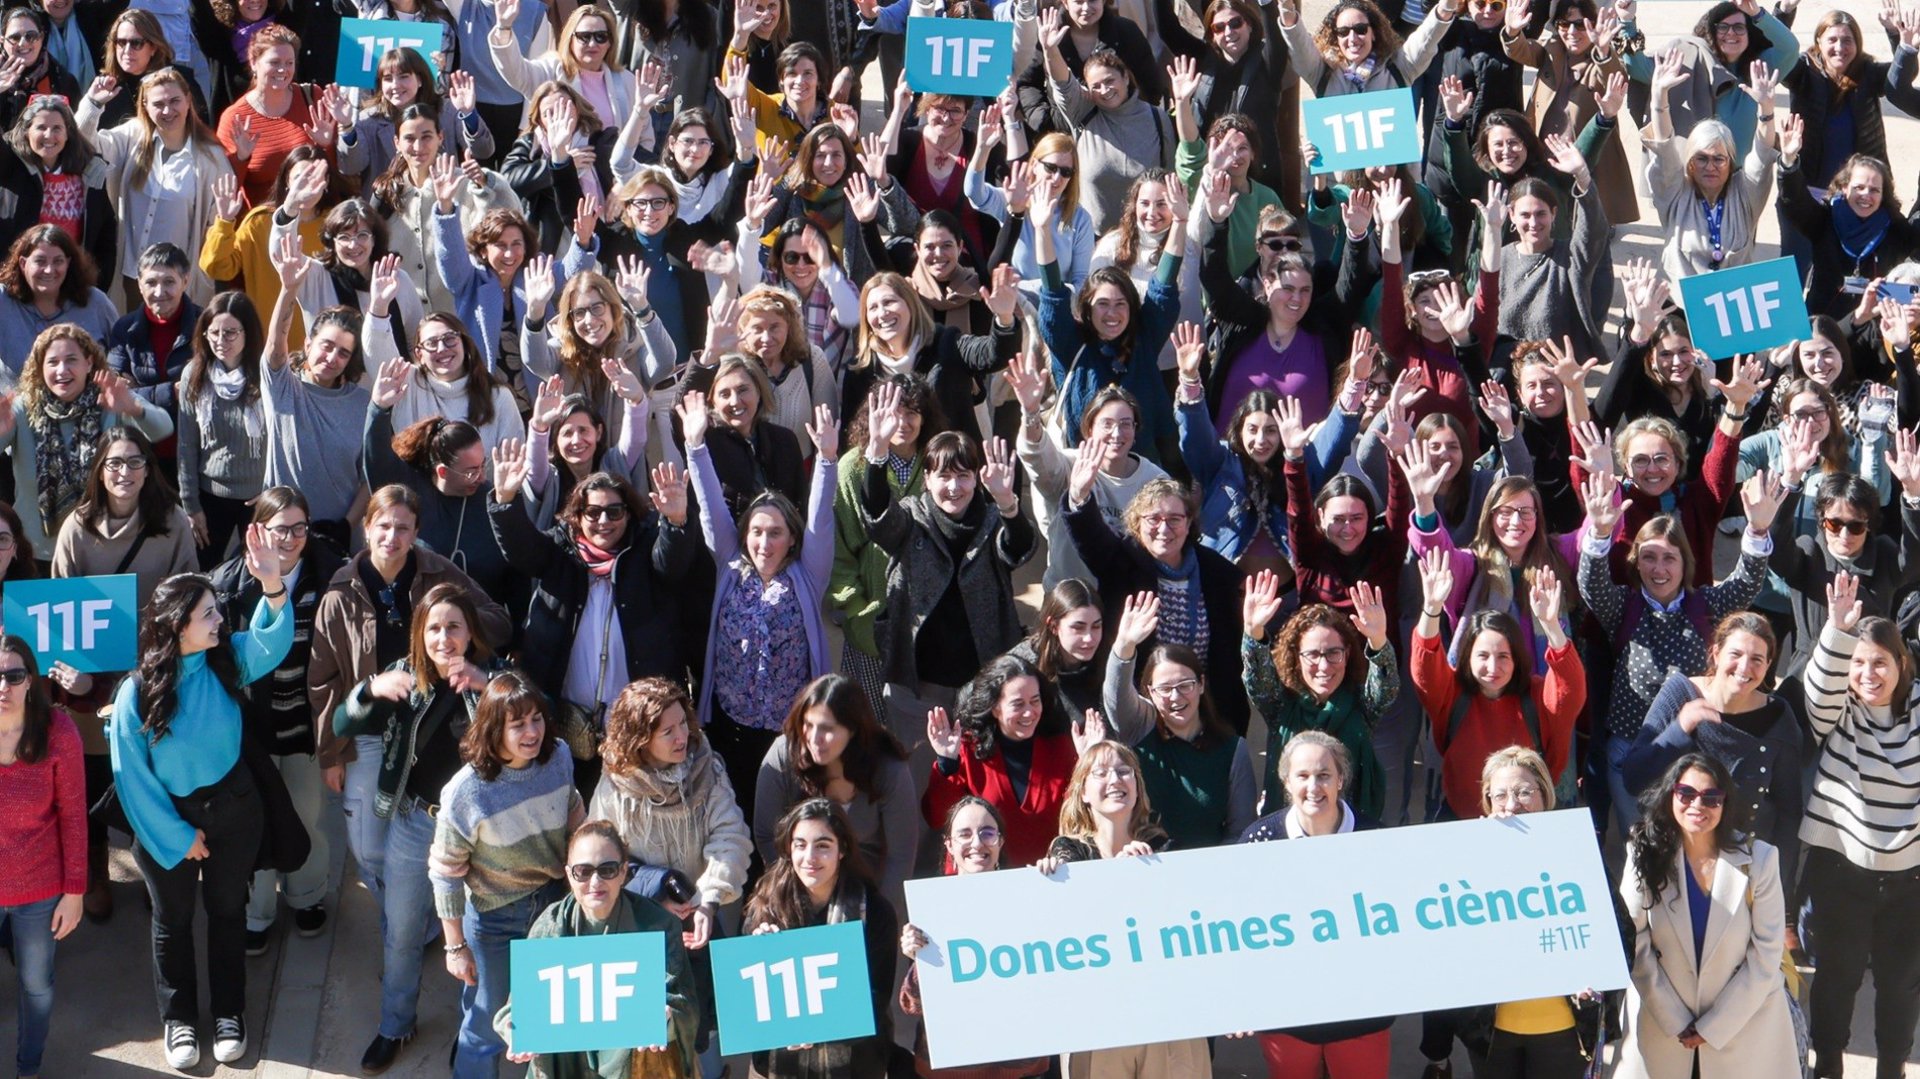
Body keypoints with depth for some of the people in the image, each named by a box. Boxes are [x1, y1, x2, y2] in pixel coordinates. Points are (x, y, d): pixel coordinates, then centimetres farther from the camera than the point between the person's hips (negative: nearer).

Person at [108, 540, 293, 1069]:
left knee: (227, 909, 19)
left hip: (233, 808, 3)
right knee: (173, 920, 17)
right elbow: (132, 776, -16)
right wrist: (176, 836, -12)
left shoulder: (226, 659, -13)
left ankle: (229, 1012, 39)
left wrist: (272, 585, -49)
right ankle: (178, 1018, 38)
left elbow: (272, 641, -31)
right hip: (168, 818, -2)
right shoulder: (137, 693, -22)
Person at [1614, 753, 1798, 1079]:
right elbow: (1637, 948, -7)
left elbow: (1766, 956, -9)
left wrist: (1713, 1027, -9)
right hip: (1661, 1023, 1)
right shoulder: (1646, 856, -8)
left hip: (1744, 1021, -1)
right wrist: (1677, 1024, -11)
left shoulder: (1759, 859, -11)